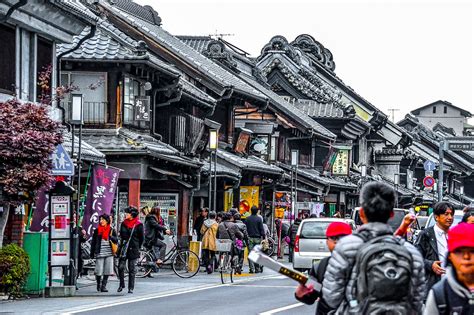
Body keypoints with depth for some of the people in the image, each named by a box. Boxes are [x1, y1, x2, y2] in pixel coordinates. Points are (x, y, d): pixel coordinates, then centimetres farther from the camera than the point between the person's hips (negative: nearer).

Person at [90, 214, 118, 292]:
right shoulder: (97, 231, 5)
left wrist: (111, 237, -15)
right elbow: (93, 243, 7)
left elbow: (116, 241, 5)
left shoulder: (111, 231, 8)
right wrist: (92, 254, 3)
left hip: (109, 253, 1)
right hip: (100, 253, -1)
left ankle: (103, 286, 5)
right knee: (99, 271, -2)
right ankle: (98, 285, 17)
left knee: (107, 271, -2)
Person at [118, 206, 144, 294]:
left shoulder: (138, 225, -4)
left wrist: (137, 247, 5)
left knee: (132, 270, 2)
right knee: (121, 267, -3)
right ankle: (121, 284, 14)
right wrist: (123, 244, 12)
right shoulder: (124, 224, 8)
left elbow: (142, 238, 2)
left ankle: (131, 288, 8)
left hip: (133, 250, -3)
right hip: (124, 248, 3)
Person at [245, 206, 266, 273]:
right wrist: (264, 238, 1)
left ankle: (252, 268, -7)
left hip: (250, 238, 1)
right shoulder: (259, 219, -4)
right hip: (257, 238, -1)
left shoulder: (247, 219, 2)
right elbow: (262, 229, -4)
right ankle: (257, 268, 5)